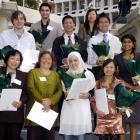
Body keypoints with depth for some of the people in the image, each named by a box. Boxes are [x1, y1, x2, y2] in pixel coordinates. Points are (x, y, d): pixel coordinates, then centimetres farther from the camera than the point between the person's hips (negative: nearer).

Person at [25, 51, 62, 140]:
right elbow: (31, 88, -5)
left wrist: (50, 101, -13)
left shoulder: (55, 75, 17)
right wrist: (42, 101, -16)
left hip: (51, 109, 3)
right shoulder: (33, 72, 8)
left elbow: (59, 91, 5)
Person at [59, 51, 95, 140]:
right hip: (68, 108, 2)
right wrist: (65, 94, -4)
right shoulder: (65, 75, 12)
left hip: (82, 108, -2)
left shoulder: (88, 74, 6)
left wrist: (88, 95, -12)